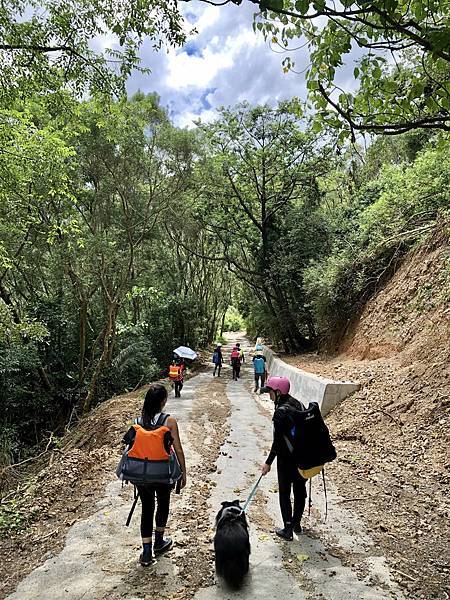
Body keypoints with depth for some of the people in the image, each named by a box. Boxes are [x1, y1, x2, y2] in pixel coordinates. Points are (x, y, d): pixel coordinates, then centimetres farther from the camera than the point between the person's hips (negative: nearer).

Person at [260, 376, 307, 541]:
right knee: (300, 489, 21)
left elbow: (278, 441, -22)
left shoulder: (281, 411, -23)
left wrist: (268, 462, -13)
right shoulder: (298, 404, -1)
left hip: (287, 458, -7)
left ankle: (288, 530, 21)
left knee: (284, 492, 10)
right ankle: (296, 524, 38)